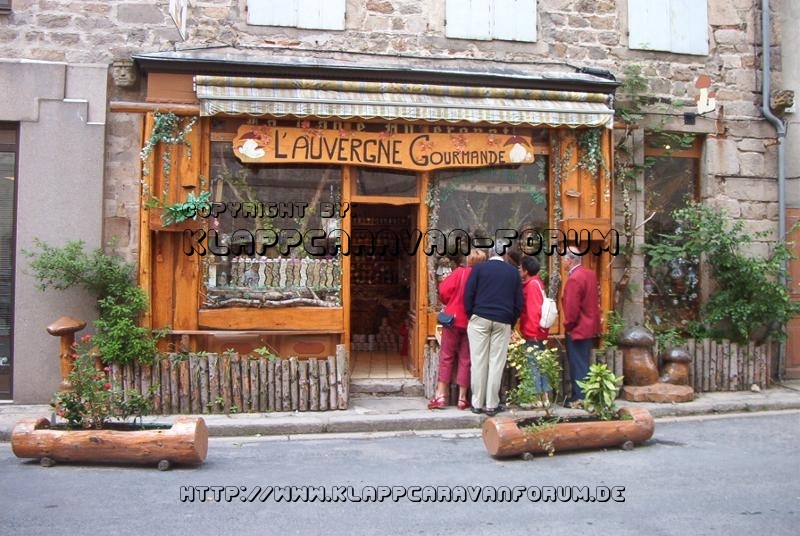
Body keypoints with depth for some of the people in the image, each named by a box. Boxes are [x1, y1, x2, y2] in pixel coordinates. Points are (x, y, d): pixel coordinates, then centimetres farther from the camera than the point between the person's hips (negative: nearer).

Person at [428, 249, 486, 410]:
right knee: (465, 360, 8)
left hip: (454, 319, -1)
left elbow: (444, 291, -10)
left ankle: (441, 396, 6)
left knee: (446, 357, 7)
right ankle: (462, 398, 10)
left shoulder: (459, 272, -6)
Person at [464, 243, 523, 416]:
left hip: (480, 319, -1)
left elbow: (468, 295, -1)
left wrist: (471, 315, 10)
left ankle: (477, 404, 6)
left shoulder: (478, 268, 3)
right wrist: (511, 322, 16)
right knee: (496, 363, 3)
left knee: (479, 362, 2)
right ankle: (491, 405, 5)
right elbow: (519, 301, 8)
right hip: (503, 322, 1)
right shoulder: (513, 272, 9)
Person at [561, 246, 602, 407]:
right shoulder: (590, 274, 7)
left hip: (577, 329, -9)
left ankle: (579, 397, 5)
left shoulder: (574, 279, -22)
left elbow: (572, 308, -22)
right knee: (584, 362, 16)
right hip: (590, 326, 9)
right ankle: (585, 394, 23)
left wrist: (568, 325, -9)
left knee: (577, 364, 0)